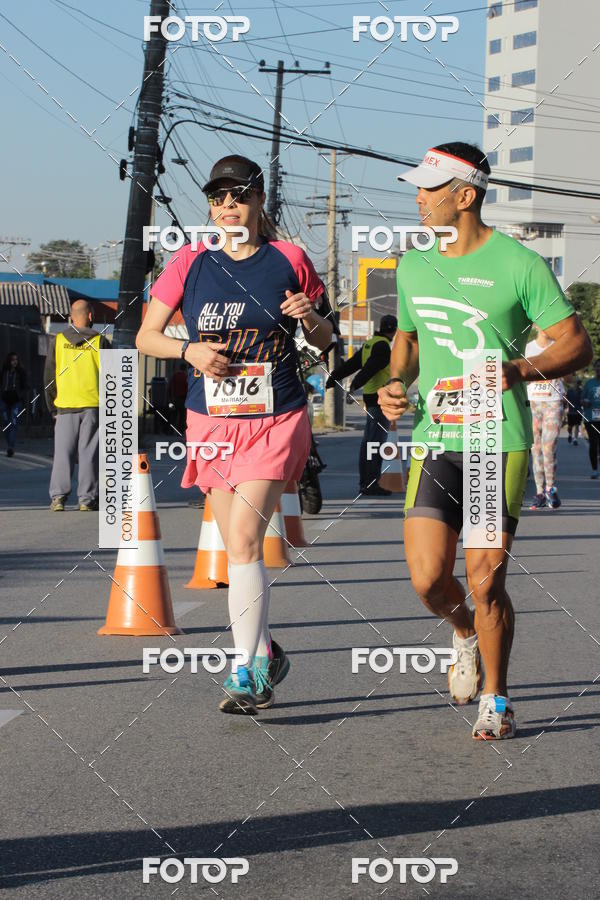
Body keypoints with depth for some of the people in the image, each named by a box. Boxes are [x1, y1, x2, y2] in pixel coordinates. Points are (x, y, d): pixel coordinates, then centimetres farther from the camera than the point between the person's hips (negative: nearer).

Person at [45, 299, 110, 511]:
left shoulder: (58, 341, 5)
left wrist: (53, 408, 12)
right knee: (89, 453, 2)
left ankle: (58, 497, -1)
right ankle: (87, 499, 2)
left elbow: (49, 377, 6)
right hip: (93, 406, -1)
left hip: (65, 407, 1)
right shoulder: (100, 342, 0)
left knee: (63, 453, 5)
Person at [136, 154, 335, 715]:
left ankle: (245, 671, -12)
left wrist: (311, 319, -13)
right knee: (238, 548, 9)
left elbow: (324, 341, 9)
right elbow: (145, 336, 6)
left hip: (276, 420, -3)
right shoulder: (190, 263, 3)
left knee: (243, 539, -16)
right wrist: (189, 349, -12)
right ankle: (265, 654, 26)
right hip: (212, 422, 3)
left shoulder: (288, 259, 0)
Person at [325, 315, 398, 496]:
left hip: (371, 398, 10)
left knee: (368, 442, 10)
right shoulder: (382, 346, -14)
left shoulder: (370, 344, 15)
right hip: (381, 399, -10)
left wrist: (331, 380, 17)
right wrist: (355, 386, -38)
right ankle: (372, 484, -10)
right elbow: (369, 368, -27)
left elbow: (350, 364, 16)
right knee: (376, 442, -9)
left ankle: (364, 483, 13)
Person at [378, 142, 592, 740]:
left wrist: (522, 370, -23)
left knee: (484, 580, -5)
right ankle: (465, 634, 29)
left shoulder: (519, 265, -6)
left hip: (500, 444, -4)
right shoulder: (413, 265, 10)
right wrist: (397, 384, 4)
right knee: (428, 580, -7)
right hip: (434, 441, 4)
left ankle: (495, 700, 17)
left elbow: (577, 345, -5)